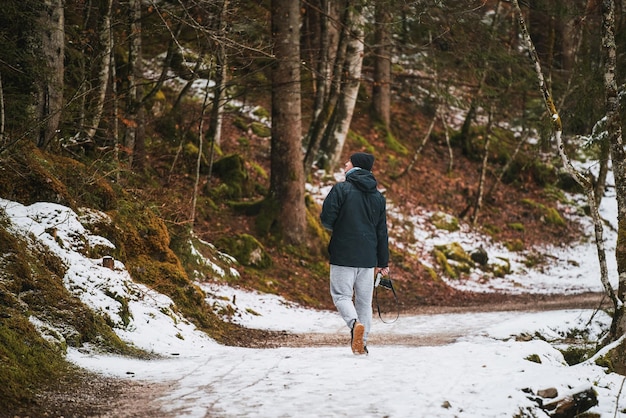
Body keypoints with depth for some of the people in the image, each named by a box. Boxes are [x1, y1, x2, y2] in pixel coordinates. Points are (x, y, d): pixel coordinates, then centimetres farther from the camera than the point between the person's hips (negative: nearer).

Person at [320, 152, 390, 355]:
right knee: (364, 300, 10)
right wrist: (383, 262, 17)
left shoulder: (341, 189, -7)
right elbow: (382, 231, 12)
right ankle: (362, 342, 9)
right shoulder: (378, 196, 10)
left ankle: (355, 323, -26)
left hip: (343, 254, -4)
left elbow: (326, 218, -11)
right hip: (368, 257, 5)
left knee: (341, 294, 0)